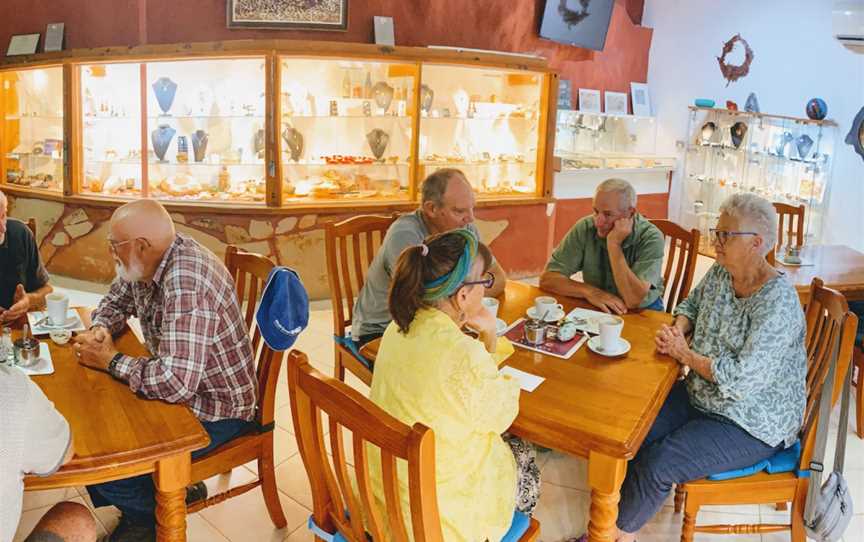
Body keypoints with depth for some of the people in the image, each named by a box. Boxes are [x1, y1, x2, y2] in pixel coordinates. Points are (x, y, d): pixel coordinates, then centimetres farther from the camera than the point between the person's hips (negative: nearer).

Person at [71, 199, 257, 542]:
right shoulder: (146, 263, -2)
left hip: (215, 410, -9)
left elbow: (175, 382, -38)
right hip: (177, 386, 9)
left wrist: (111, 361, -21)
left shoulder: (187, 285, -33)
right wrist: (101, 329, -5)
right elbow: (116, 301, 18)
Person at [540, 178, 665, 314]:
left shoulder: (651, 237, -18)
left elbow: (634, 301, -28)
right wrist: (590, 292, -26)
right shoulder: (585, 228, -12)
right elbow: (547, 279, -13)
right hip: (597, 308, 2)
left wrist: (614, 245, -27)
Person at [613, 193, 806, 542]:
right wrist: (676, 330, -3)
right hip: (701, 396, 8)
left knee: (659, 463, -20)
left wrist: (685, 355, -17)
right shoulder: (720, 273, -1)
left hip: (753, 425, -7)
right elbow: (691, 306, 20)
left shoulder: (777, 303, -26)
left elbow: (743, 379, -30)